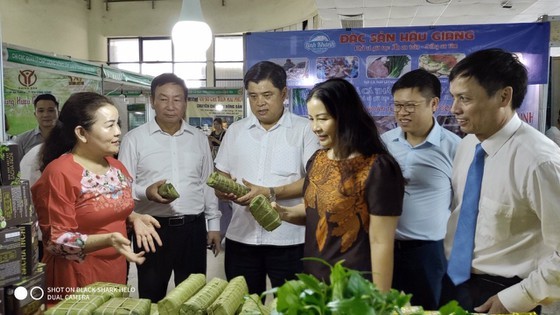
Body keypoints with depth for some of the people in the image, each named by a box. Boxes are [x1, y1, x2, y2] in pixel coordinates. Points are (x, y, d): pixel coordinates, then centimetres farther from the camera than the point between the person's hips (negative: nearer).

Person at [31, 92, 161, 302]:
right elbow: (56, 240, -18)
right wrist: (107, 240, -31)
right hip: (77, 280, -7)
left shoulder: (116, 167, 5)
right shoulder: (59, 173, -18)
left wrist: (134, 218, -3)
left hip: (116, 273, 7)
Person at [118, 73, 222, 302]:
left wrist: (214, 224, 9)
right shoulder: (134, 138, -3)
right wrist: (146, 192, -23)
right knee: (152, 298, 10)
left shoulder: (199, 138, 8)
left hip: (193, 228, 3)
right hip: (153, 228, -2)